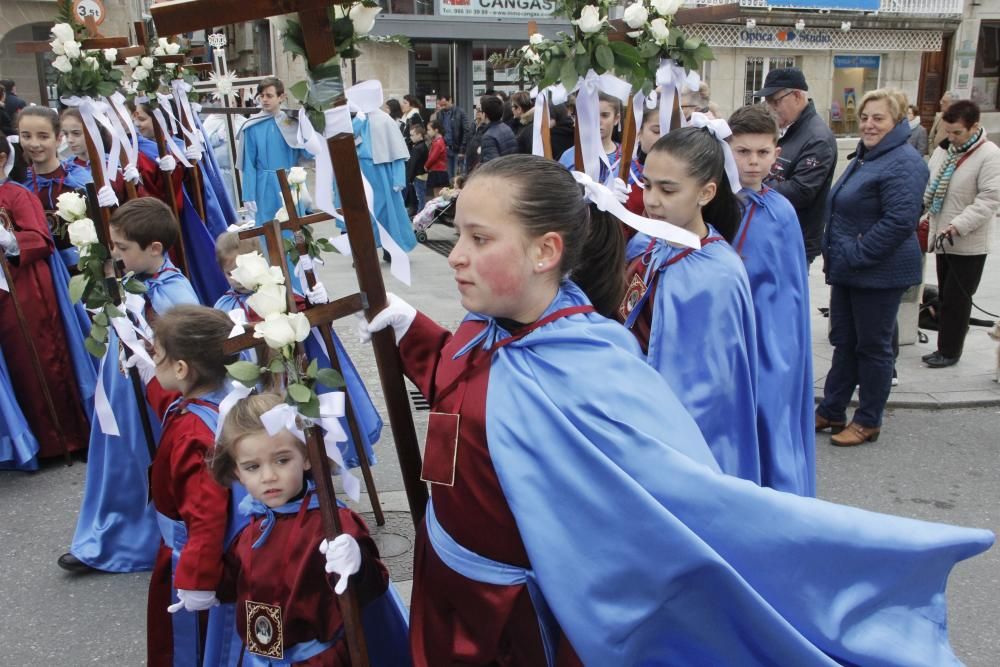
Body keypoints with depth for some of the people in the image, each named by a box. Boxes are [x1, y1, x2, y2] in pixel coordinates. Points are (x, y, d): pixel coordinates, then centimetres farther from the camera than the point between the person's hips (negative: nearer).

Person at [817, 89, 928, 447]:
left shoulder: (904, 163, -16)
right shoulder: (864, 158, 14)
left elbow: (900, 222, -25)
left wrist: (855, 255, -21)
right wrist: (833, 252, 12)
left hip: (879, 273, -9)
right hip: (847, 270, 9)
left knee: (873, 346, 3)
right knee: (844, 341, 14)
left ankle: (868, 421, 16)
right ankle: (831, 412, 25)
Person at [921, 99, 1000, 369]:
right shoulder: (943, 150, 7)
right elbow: (928, 185, 16)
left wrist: (957, 226, -25)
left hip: (968, 245, -7)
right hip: (942, 239, 7)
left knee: (956, 300, 1)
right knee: (945, 297, 14)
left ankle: (949, 351, 13)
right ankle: (946, 347, 25)